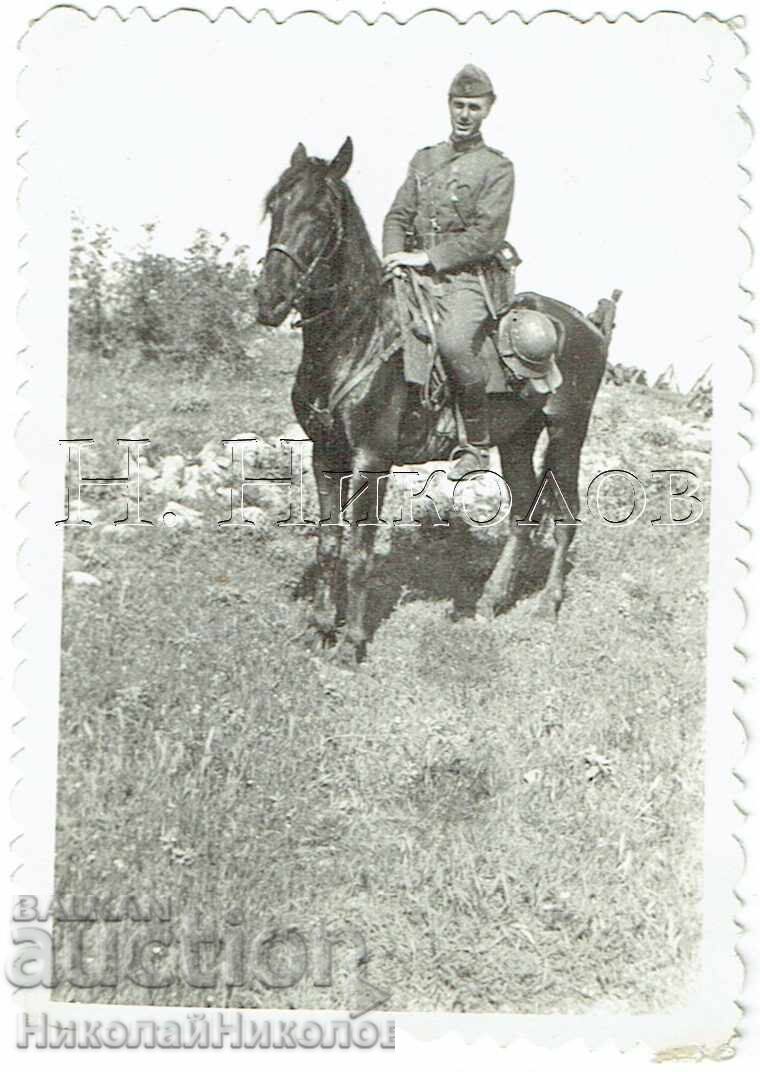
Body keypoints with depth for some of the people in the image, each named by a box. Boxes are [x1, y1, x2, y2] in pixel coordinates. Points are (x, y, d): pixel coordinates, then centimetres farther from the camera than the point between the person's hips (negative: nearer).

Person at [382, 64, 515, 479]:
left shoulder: (497, 167, 2)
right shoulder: (424, 158, 19)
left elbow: (486, 236, -9)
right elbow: (397, 216, 15)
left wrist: (427, 257, -14)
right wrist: (395, 258, -6)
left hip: (468, 277, -6)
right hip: (416, 273, 6)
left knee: (453, 342, -32)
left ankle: (477, 443, -14)